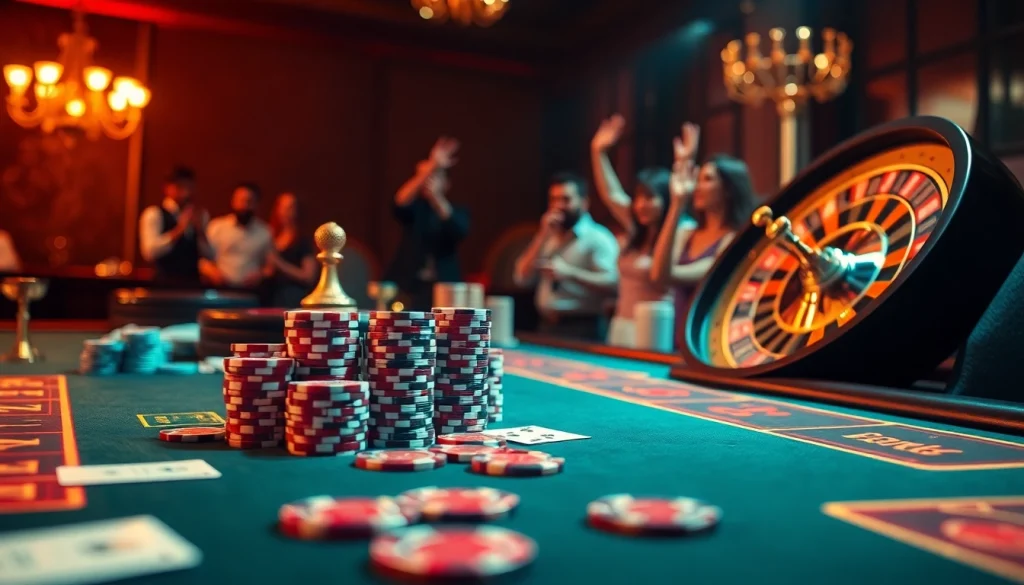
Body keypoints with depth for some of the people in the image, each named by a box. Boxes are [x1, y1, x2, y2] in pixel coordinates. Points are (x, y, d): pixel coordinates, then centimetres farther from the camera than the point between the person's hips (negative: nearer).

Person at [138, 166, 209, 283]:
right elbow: (149, 252, -16)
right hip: (165, 283, -4)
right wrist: (179, 229, -19)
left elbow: (209, 255, 8)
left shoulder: (201, 215, 12)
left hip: (194, 283, 4)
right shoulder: (153, 214, -3)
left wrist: (199, 229, -7)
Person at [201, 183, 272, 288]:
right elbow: (203, 259, 10)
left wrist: (260, 275, -4)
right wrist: (212, 273, -9)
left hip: (249, 290, 1)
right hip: (219, 289, 0)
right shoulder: (216, 227, 7)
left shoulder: (265, 232, 9)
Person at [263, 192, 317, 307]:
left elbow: (309, 277, -6)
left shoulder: (304, 240, -1)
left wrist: (279, 263, -10)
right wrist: (265, 272, 2)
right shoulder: (270, 239, 13)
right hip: (270, 299, 4)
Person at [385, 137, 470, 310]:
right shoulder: (414, 207, 10)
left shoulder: (458, 211, 11)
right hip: (408, 288, 0)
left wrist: (437, 198, -27)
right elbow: (400, 203, -15)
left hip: (443, 290, 0)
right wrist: (431, 168, -28)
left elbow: (460, 231, -12)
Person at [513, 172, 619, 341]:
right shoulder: (548, 237, 15)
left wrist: (570, 273, -27)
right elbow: (522, 278, 5)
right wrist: (543, 235, -2)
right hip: (547, 327, 6)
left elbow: (611, 283, -18)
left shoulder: (599, 238, -6)